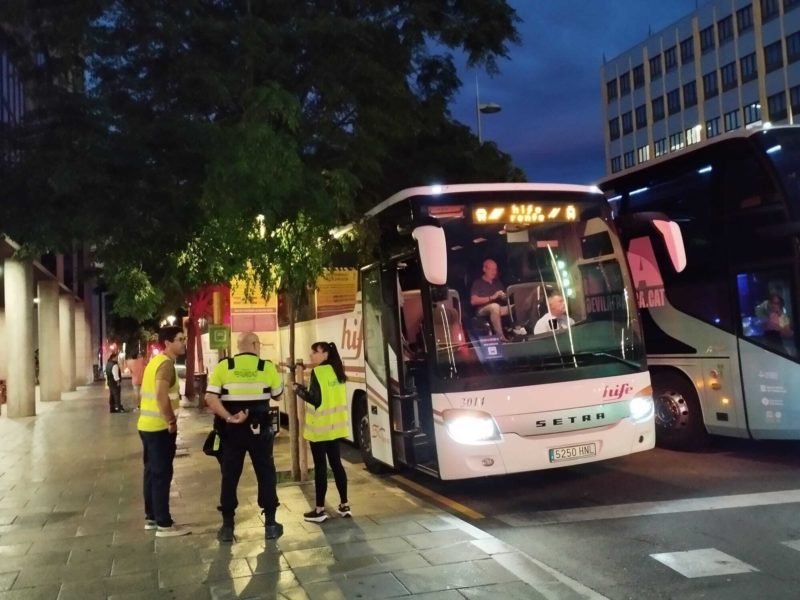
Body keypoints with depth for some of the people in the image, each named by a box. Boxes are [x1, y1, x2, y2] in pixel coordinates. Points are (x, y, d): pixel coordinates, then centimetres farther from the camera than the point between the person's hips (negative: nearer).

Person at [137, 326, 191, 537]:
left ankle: (151, 517, 25)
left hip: (148, 425, 10)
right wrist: (172, 421, -19)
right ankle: (164, 524, 1)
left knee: (152, 472, 16)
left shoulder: (156, 361, 14)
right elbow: (161, 396, -29)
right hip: (160, 428, -10)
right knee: (162, 474, -4)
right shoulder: (166, 363, -17)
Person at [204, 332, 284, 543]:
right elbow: (278, 394, 8)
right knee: (266, 475, 11)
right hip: (259, 430, -1)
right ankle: (270, 523, 15)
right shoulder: (267, 367, -4)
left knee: (229, 477, 11)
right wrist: (280, 377, 24)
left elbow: (210, 398, -12)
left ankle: (227, 526, 14)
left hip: (231, 431, 1)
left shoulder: (223, 366, -2)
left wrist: (228, 417, -15)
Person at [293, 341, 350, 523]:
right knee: (336, 463, 13)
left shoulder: (318, 372, -15)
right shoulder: (336, 371, 9)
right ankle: (344, 505, 18)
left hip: (320, 427, -8)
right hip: (335, 425, 8)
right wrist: (305, 389, 13)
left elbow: (315, 399, -19)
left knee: (320, 466, -2)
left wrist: (299, 390, -5)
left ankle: (319, 510, 3)